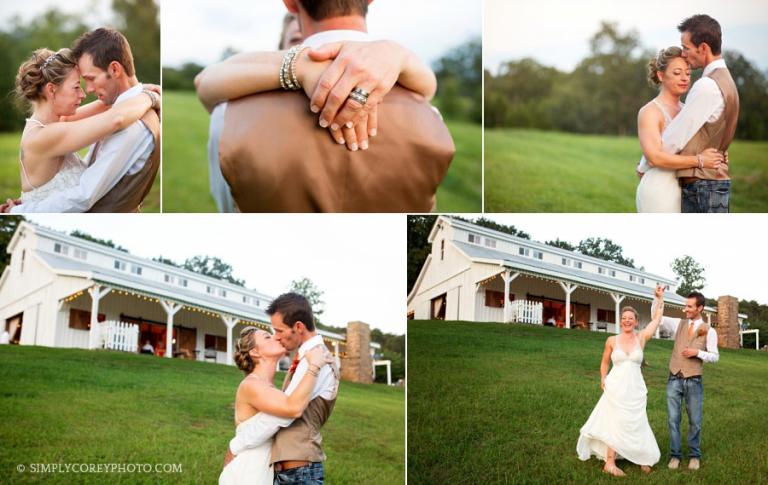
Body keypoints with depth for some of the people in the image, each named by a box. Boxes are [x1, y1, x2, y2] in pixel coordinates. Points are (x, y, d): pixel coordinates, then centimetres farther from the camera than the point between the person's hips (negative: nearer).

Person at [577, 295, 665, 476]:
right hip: (616, 386, -1)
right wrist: (603, 379, 0)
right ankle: (610, 462, 4)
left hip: (635, 388, 1)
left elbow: (657, 317, 2)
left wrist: (659, 297, 3)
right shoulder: (612, 340, 1)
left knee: (636, 424, 6)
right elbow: (605, 362, 13)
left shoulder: (641, 338, 2)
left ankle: (642, 457, 23)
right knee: (616, 422, 0)